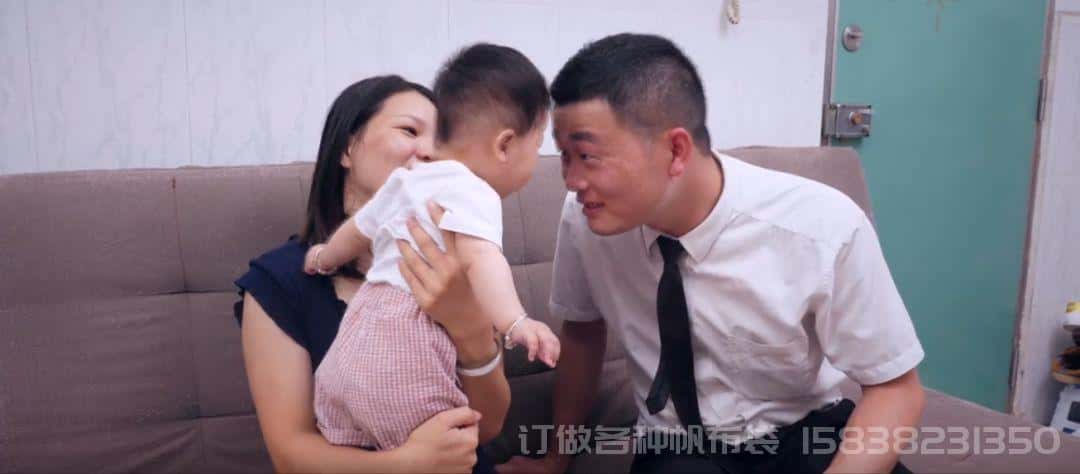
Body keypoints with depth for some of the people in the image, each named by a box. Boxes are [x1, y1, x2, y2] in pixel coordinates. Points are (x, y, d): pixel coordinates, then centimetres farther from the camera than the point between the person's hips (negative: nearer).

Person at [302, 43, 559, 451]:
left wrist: (324, 258, 55)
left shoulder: (405, 181, 19)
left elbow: (359, 230, 37)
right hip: (406, 359, -9)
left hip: (351, 348, 10)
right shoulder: (470, 192, -11)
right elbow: (478, 257, -31)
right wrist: (515, 322, -43)